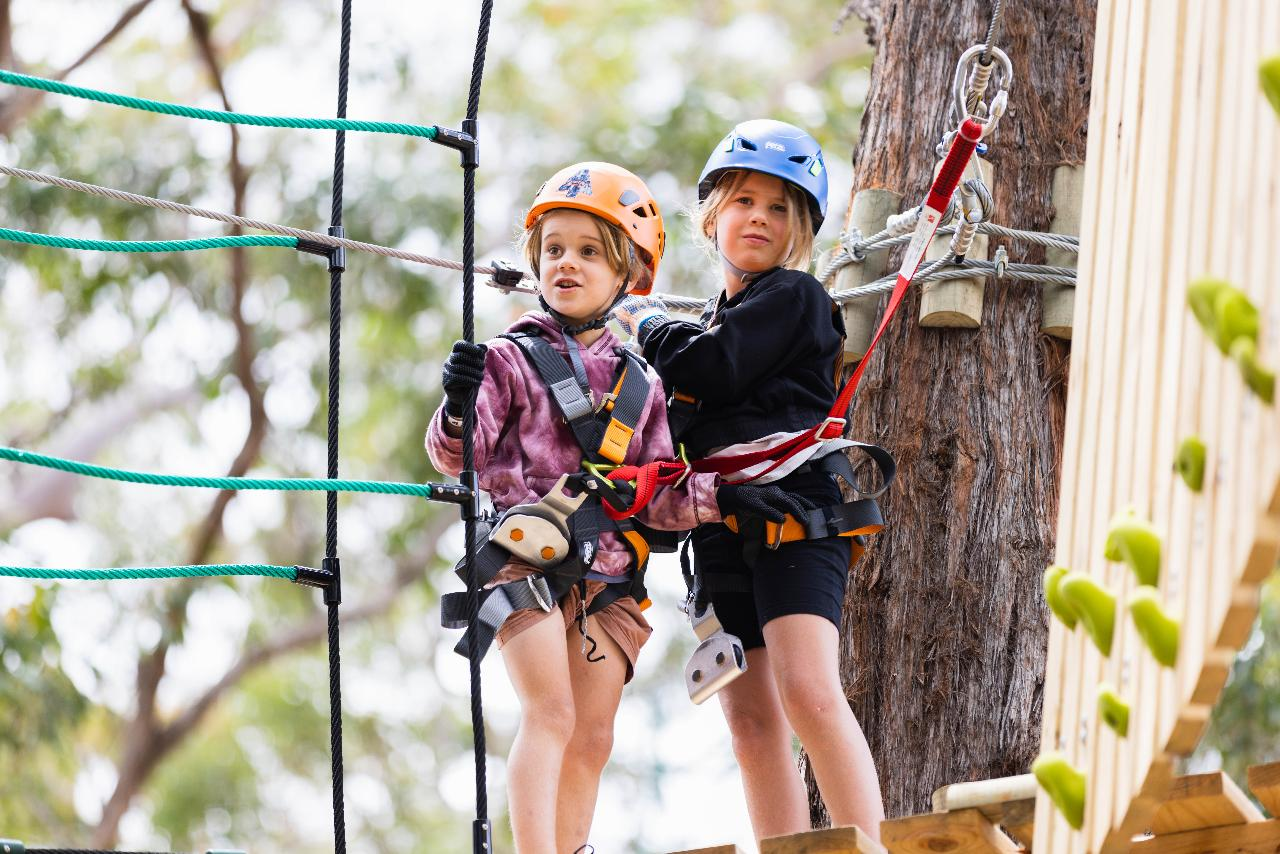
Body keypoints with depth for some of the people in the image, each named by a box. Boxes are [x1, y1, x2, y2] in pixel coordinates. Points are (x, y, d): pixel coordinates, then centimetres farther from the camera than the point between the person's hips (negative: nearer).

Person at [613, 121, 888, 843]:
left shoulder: (794, 296, 1)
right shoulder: (713, 321, 26)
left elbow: (712, 370, -12)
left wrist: (647, 323, 4)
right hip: (723, 530, 8)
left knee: (808, 691, -23)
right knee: (750, 717, 3)